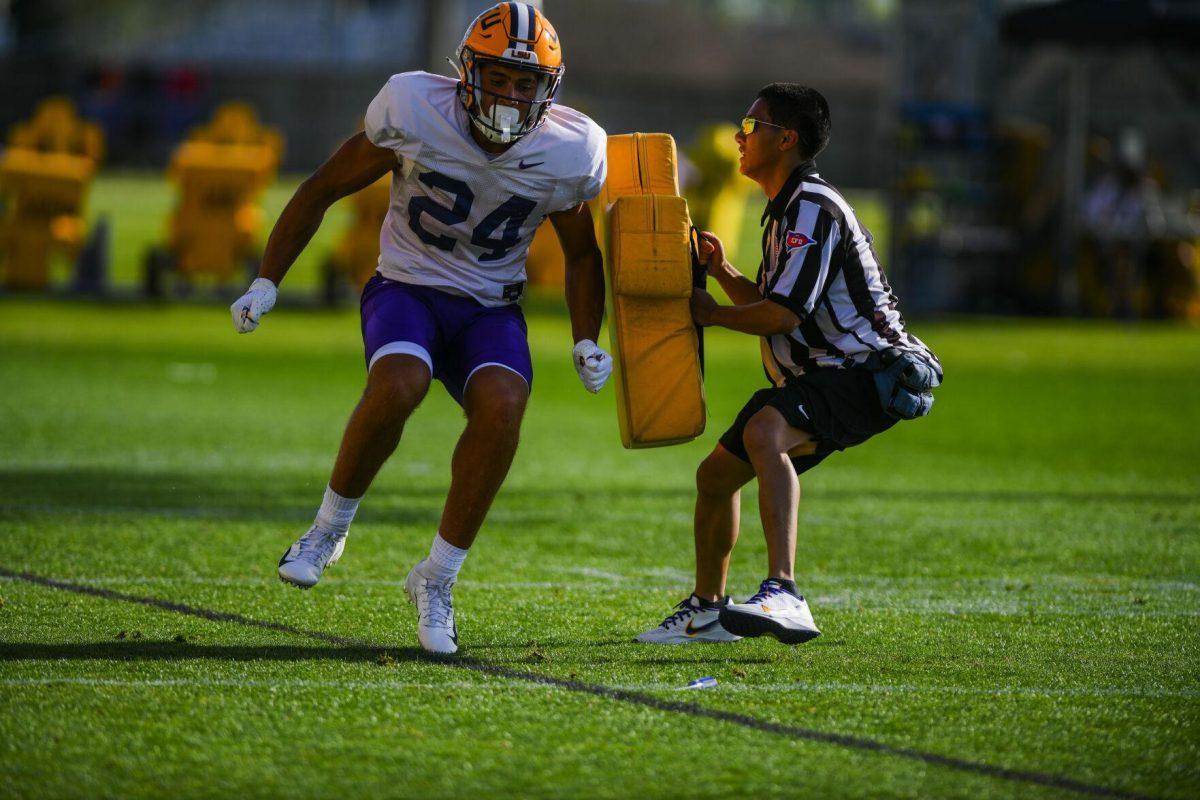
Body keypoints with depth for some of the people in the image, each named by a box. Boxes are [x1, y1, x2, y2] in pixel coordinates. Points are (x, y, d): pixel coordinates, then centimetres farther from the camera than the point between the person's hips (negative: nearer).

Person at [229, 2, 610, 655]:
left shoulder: (569, 154, -10)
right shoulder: (414, 112, -17)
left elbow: (580, 254, 10)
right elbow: (324, 189, -4)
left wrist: (586, 343, -2)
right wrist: (266, 282, -5)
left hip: (490, 308, 2)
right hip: (407, 289, -2)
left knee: (501, 407, -29)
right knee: (397, 386, -34)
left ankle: (436, 579, -13)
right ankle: (330, 527, -8)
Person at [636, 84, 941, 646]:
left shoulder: (811, 207, -15)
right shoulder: (787, 209, 19)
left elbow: (783, 315, -21)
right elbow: (768, 305, 26)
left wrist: (711, 314, -6)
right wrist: (722, 271, 10)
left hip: (868, 374, -11)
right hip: (824, 376, 11)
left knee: (765, 432, -38)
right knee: (717, 473, 18)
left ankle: (784, 597, -50)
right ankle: (706, 610, 39)